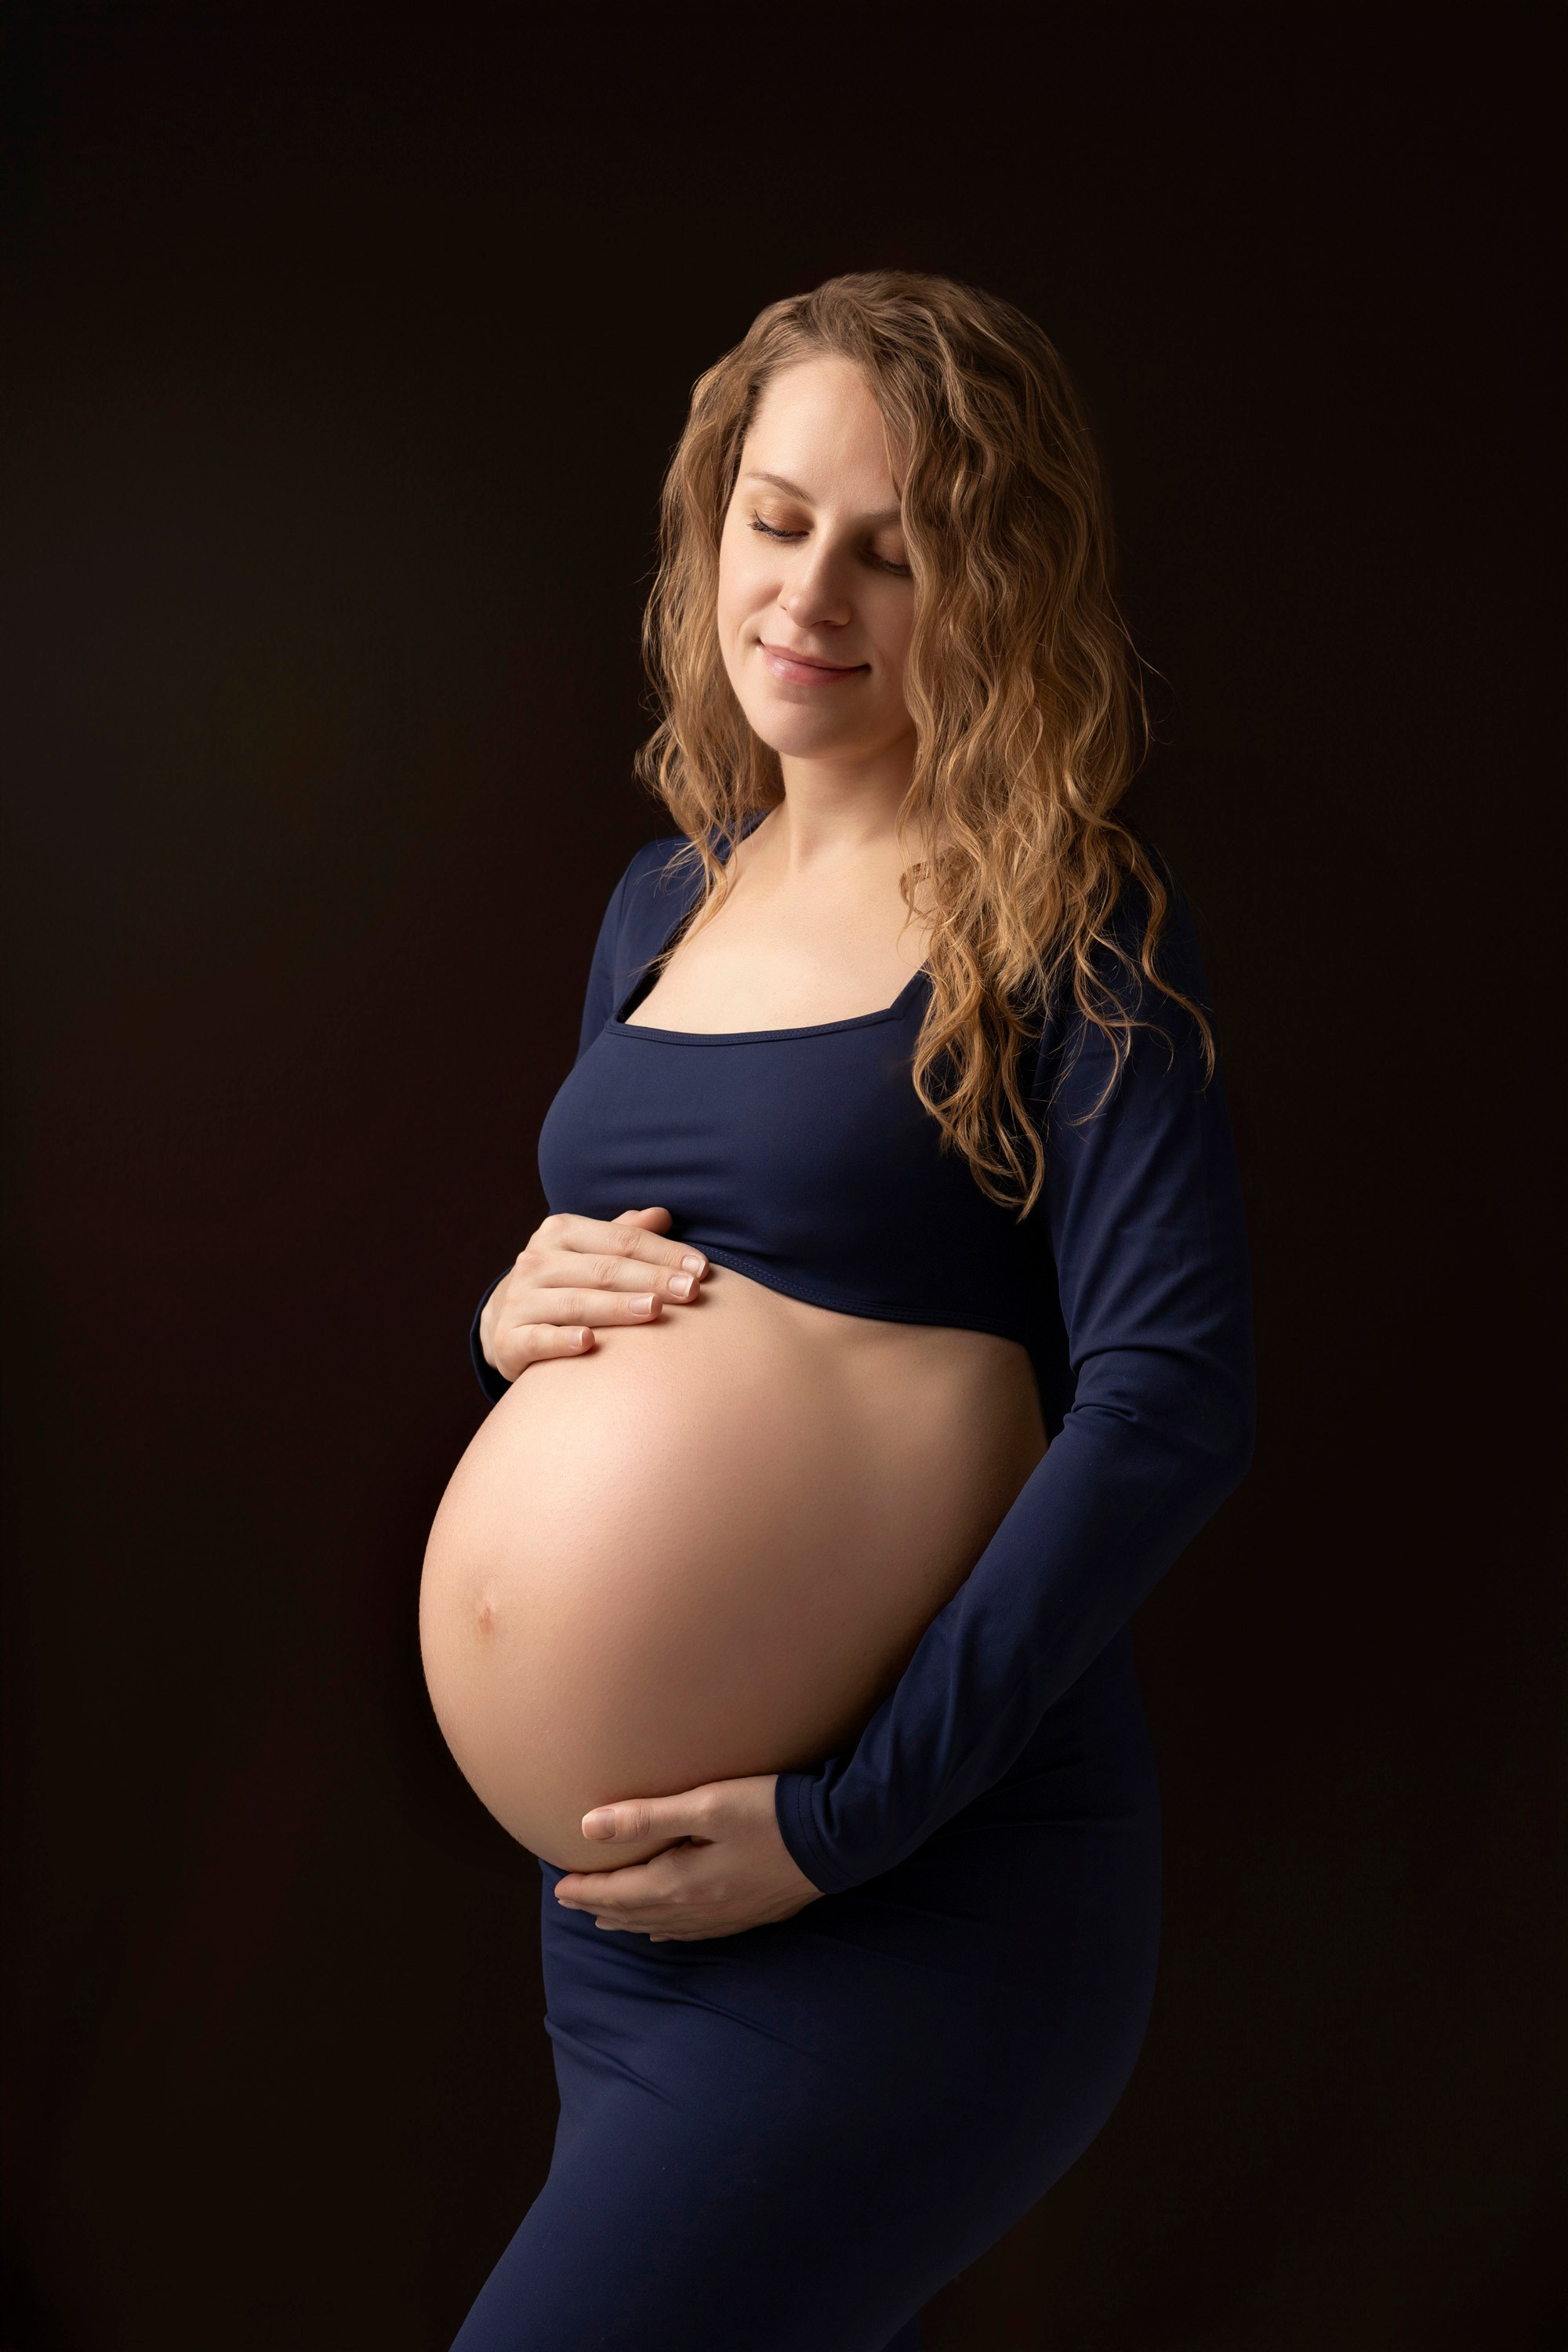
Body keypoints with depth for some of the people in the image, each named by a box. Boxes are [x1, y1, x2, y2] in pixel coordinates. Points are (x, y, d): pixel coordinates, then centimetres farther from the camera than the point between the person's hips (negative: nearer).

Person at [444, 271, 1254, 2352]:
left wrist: (846, 1817, -22)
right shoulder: (667, 902, 10)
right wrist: (517, 1311, -3)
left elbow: (1170, 1402, -19)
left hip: (923, 1894, -7)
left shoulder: (1071, 929, -10)